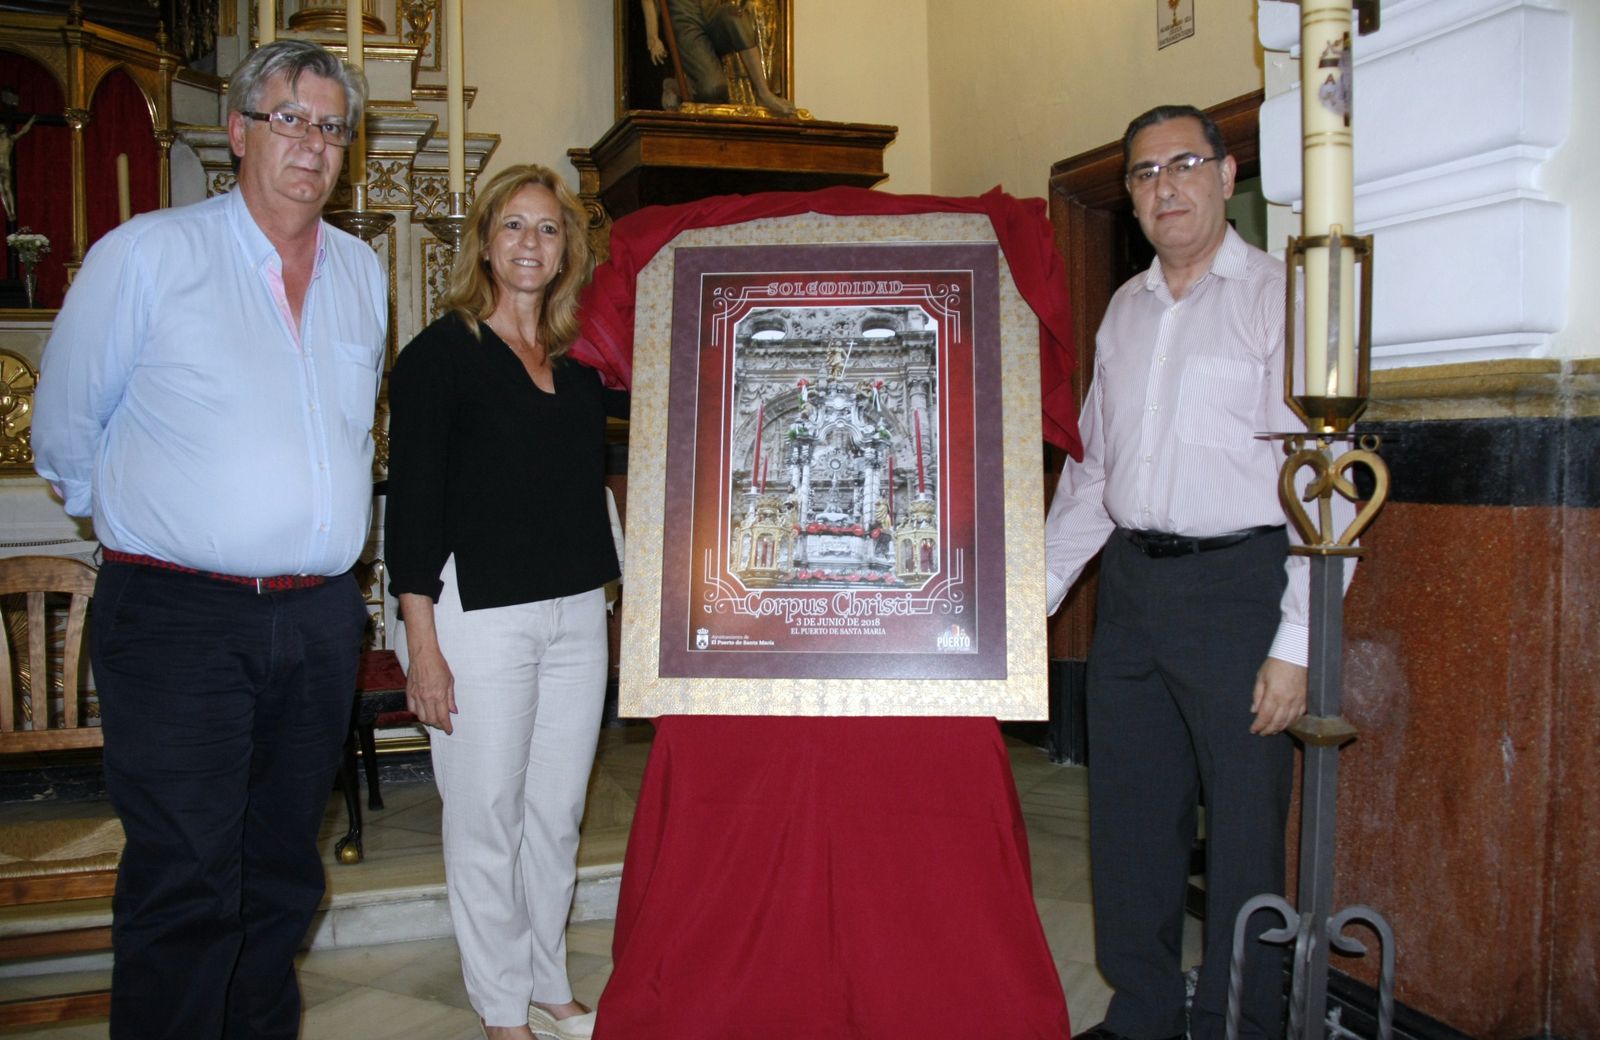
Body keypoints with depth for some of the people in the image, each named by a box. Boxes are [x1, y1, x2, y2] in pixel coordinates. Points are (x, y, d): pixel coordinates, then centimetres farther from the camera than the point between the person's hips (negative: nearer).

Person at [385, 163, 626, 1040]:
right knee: (487, 818, 5)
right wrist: (422, 646, -12)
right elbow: (412, 505, -9)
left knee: (556, 813, 14)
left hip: (577, 614, 6)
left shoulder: (581, 361, 10)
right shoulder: (439, 353, -5)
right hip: (479, 616, -5)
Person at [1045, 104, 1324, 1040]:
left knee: (1243, 823, 2)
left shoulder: (1278, 295, -4)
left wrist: (1295, 644, -15)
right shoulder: (1125, 310, 15)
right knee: (1130, 813, 12)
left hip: (1239, 582, -6)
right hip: (1131, 582, 6)